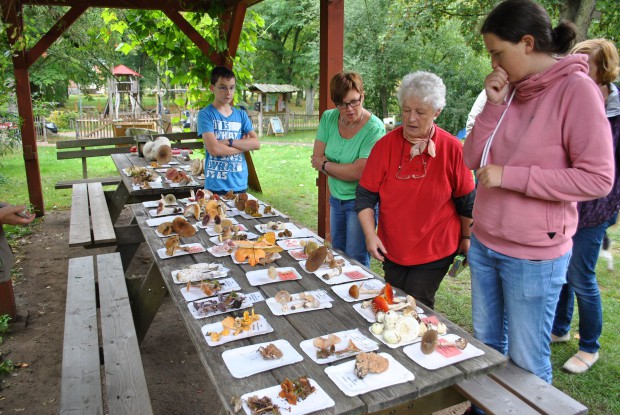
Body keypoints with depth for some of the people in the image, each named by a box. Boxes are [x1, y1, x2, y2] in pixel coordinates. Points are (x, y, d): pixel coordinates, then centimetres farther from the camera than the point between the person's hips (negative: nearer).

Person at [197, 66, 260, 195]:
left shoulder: (241, 115, 9)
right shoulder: (205, 114, -5)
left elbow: (256, 144, -2)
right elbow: (214, 149, -16)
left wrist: (229, 142, -13)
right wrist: (243, 145, -6)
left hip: (240, 184, 4)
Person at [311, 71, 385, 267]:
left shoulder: (374, 128, -20)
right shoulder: (328, 118, -3)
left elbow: (358, 171, -25)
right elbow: (317, 158, -4)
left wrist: (325, 165, -11)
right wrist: (345, 170, -18)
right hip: (336, 198, 6)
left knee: (356, 261, 3)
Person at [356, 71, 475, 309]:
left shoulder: (452, 148, -10)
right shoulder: (385, 145, -6)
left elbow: (466, 201, 0)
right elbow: (365, 195, -4)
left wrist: (466, 238, 7)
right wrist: (370, 234, -13)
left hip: (435, 253, -3)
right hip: (392, 251, 3)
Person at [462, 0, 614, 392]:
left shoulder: (576, 89, -13)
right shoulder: (511, 89, 5)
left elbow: (598, 179, -18)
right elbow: (472, 159, 3)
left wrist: (509, 176, -19)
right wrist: (494, 104, -8)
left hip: (533, 255, -6)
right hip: (485, 244, 6)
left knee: (526, 364, 9)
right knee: (486, 346, 21)